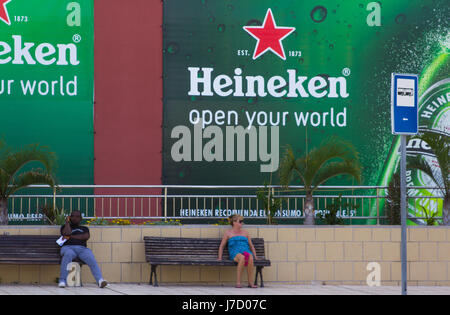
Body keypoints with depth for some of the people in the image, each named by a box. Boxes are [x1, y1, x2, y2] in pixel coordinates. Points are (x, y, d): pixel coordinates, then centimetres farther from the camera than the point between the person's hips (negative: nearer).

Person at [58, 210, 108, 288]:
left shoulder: (84, 228, 29)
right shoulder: (65, 227, 26)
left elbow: (86, 237, 5)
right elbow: (67, 233, 0)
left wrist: (71, 236, 2)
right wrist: (67, 222, 15)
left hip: (82, 249, 2)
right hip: (68, 247, -2)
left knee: (91, 258, -33)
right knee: (68, 254, -40)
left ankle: (100, 280, -51)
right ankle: (62, 281, -45)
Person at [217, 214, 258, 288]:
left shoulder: (245, 233, 26)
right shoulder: (228, 232, 17)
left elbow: (251, 246, 27)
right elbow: (221, 246, 17)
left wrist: (255, 257, 15)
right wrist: (220, 258, 6)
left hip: (246, 252, 2)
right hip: (235, 254, -2)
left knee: (250, 258, -38)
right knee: (242, 257, -41)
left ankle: (251, 282, -36)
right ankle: (238, 282, -38)